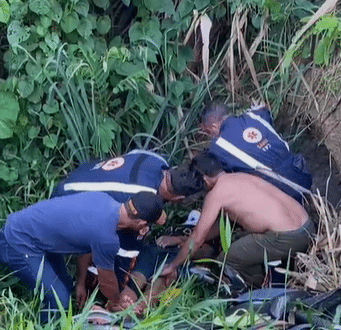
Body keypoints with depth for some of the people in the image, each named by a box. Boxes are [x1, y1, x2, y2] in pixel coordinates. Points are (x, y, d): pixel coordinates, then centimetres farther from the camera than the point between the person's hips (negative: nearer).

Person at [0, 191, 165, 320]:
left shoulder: (102, 197, -6)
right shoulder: (107, 239, -26)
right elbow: (106, 281, -6)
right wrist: (117, 304, 12)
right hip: (18, 245, -9)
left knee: (65, 286, 16)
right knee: (58, 301, -7)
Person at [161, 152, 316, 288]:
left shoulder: (216, 193, -4)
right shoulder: (241, 176, 21)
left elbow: (197, 238, 2)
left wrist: (172, 266, 16)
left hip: (286, 238, -9)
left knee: (229, 260, 7)